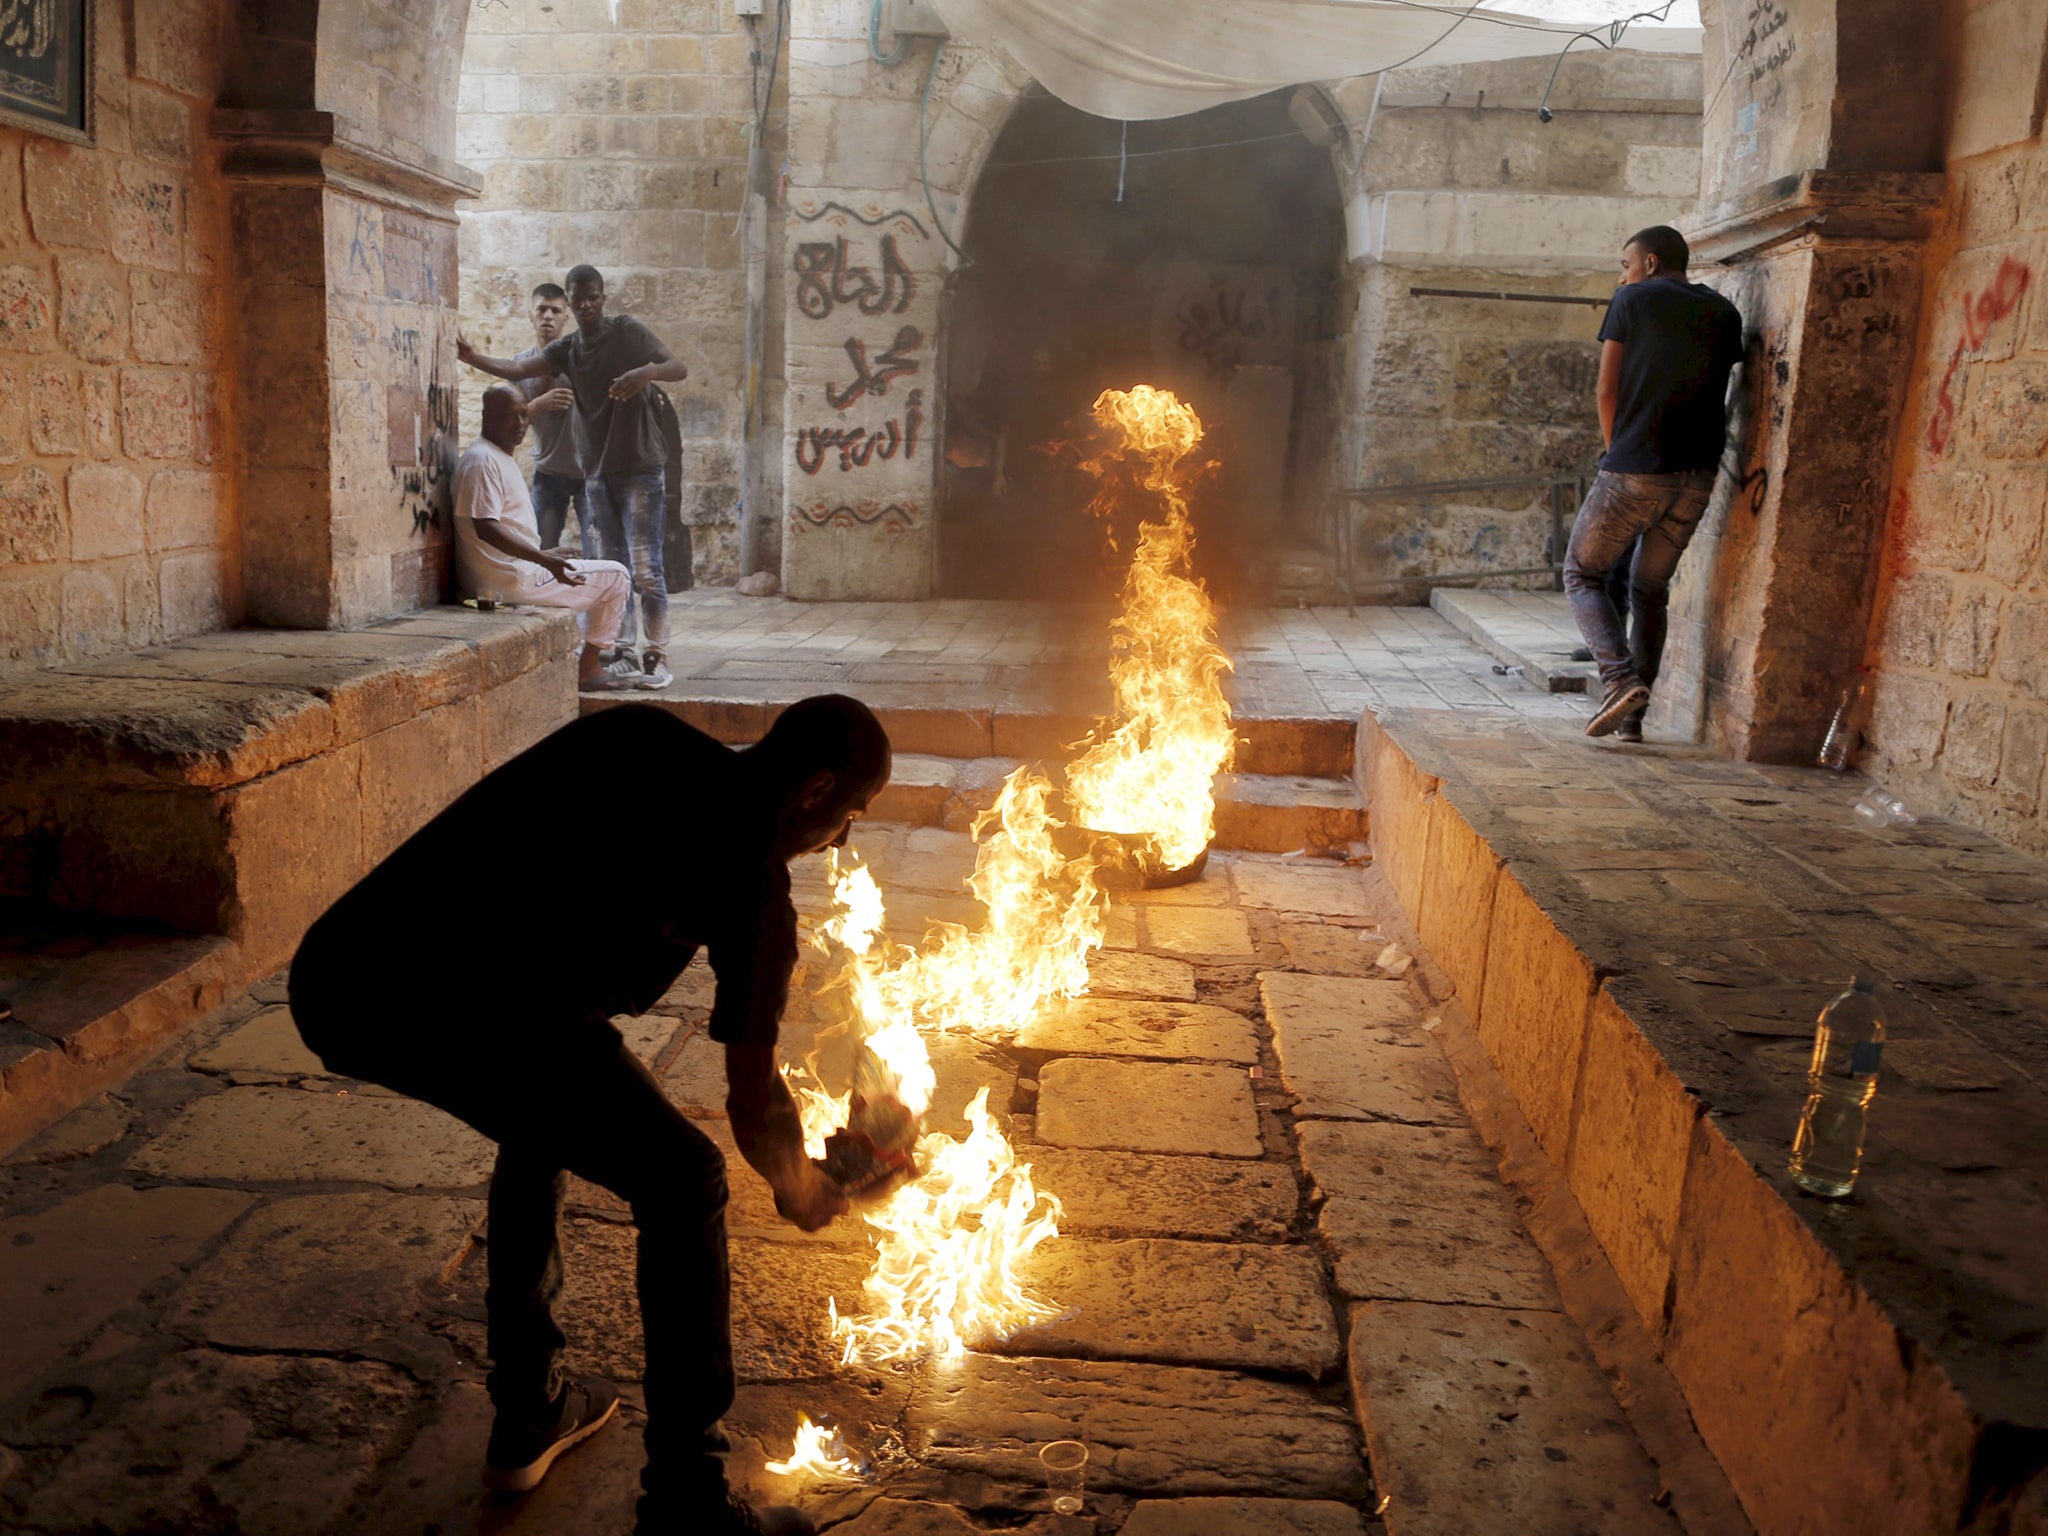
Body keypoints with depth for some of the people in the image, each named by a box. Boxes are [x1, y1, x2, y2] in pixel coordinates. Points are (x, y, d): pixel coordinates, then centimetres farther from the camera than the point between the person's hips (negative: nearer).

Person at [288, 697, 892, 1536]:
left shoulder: (640, 734, 21)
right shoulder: (751, 875, 4)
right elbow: (752, 1104, 11)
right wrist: (800, 1189, 31)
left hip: (330, 975, 8)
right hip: (459, 1006, -8)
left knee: (547, 1114, 32)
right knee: (682, 1180, 9)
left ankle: (527, 1415, 41)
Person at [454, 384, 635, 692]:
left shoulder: (500, 457, 16)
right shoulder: (482, 460, -16)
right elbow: (485, 527, -26)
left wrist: (543, 556, 26)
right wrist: (543, 560, -31)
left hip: (516, 572, 11)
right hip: (509, 582, -11)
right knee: (615, 577, -4)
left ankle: (585, 658, 31)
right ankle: (588, 668, 4)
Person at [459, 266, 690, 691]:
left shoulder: (627, 332, -3)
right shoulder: (565, 349, 11)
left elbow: (680, 368, -10)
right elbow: (517, 369, -1)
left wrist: (647, 372, -30)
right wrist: (473, 358, -18)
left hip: (639, 469, -6)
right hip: (597, 472, 6)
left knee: (646, 568, -9)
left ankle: (657, 659, -6)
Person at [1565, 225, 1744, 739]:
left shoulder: (1633, 300, 1)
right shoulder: (1725, 314, 15)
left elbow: (1607, 392, -1)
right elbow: (1719, 392, 15)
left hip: (1634, 470, -5)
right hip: (1698, 475, 5)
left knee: (1583, 574, 10)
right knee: (1651, 588, 18)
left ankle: (1621, 679, -13)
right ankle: (1633, 717, 14)